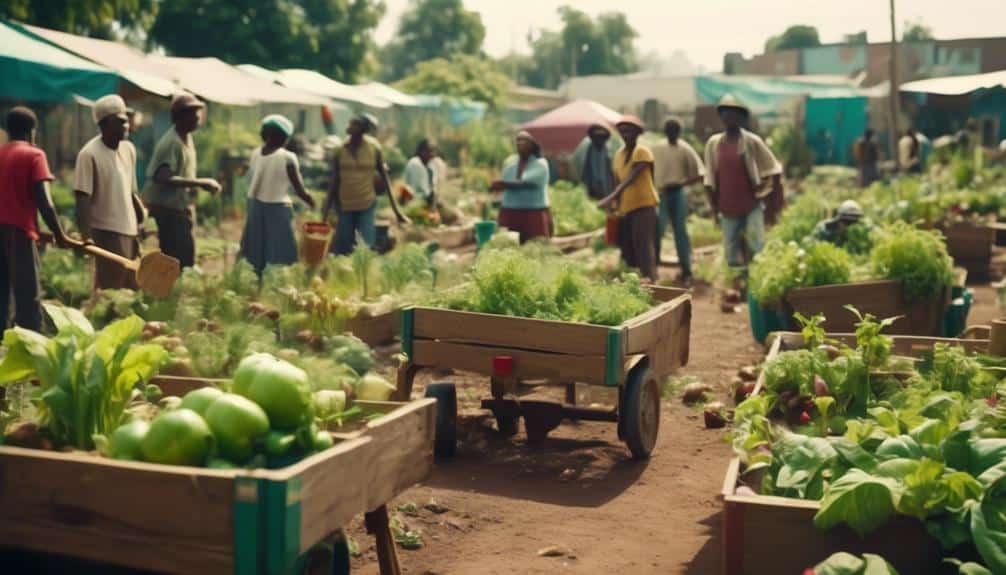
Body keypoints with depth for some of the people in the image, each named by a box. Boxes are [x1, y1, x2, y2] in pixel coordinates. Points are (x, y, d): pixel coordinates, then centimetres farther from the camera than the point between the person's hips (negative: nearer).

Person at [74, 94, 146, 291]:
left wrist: (141, 219, 15)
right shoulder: (89, 154, -13)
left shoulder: (129, 149, 8)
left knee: (131, 288, 11)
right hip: (106, 233, -7)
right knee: (110, 289, -5)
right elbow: (82, 199, -17)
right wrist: (86, 236, -25)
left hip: (129, 231, 7)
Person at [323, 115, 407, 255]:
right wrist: (327, 211, 2)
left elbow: (384, 178, 3)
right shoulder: (340, 150, -2)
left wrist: (396, 210, 2)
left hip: (367, 205, -1)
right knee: (342, 249, 3)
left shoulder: (373, 148, -4)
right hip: (344, 206, 1)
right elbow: (334, 181, 3)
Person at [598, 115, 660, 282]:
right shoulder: (618, 154, 13)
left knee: (644, 246, -14)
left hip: (643, 205, -8)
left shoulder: (642, 152, -10)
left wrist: (611, 197, -31)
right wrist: (615, 205, 13)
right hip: (625, 208, 8)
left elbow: (631, 177, -22)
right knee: (628, 249, 9)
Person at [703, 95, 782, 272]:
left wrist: (764, 193, 1)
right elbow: (710, 179, 10)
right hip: (728, 209, 2)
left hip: (752, 206, -2)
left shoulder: (752, 141, -2)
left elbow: (774, 170, 4)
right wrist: (714, 209, 8)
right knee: (732, 256, 3)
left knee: (756, 248, -8)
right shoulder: (713, 143, 4)